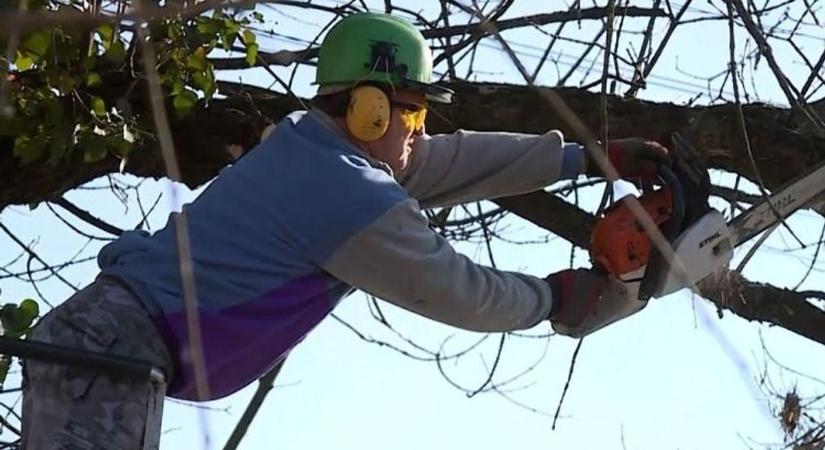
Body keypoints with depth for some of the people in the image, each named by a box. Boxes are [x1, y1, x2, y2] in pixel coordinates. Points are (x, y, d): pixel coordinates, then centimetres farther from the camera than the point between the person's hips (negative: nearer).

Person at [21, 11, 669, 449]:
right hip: (112, 354, -10)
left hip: (88, 332, 10)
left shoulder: (306, 140, 12)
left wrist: (587, 158, 22)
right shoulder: (360, 202, -13)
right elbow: (461, 295, -1)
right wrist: (554, 298, 17)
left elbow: (451, 160, 19)